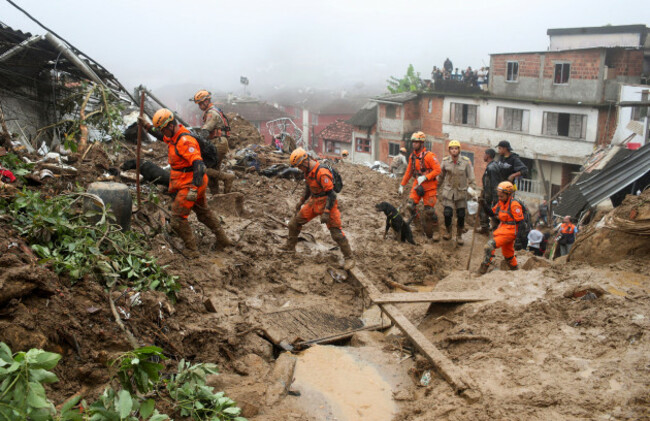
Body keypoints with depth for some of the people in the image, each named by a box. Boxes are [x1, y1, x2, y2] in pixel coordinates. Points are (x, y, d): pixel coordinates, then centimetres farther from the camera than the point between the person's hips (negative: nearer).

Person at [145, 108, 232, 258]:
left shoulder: (185, 141, -24)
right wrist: (149, 129, 21)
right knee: (204, 213, 22)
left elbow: (199, 164, -32)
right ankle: (223, 240, 33)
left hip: (189, 184, -11)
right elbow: (163, 137, 32)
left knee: (178, 217, -5)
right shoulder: (173, 136, 6)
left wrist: (194, 188, -37)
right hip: (189, 183, 11)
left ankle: (192, 250, 4)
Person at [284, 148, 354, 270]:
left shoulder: (322, 173, -27)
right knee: (294, 224, 10)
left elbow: (331, 194, -27)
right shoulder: (308, 171, 3)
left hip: (326, 203, -9)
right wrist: (301, 202, 26)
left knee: (336, 232, -8)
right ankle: (289, 248, 29)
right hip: (314, 202, 9)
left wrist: (326, 213, -29)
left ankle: (349, 258, 4)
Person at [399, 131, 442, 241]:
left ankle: (435, 231, 12)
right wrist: (402, 185, 18)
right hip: (417, 184, 6)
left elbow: (437, 170, -16)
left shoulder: (429, 155, -13)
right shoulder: (412, 156, 8)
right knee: (410, 205, -9)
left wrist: (425, 177, -23)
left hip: (429, 185, -6)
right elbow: (408, 172, 17)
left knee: (429, 210, -5)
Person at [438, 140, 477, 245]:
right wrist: (440, 188, 15)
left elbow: (471, 177, 0)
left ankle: (459, 235, 23)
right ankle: (448, 232, 17)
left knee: (461, 215, 2)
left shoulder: (466, 161, -7)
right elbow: (441, 176, 10)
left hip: (461, 192, 0)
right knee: (447, 213, -10)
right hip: (448, 191, 0)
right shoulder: (445, 161, -3)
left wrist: (473, 189, -4)